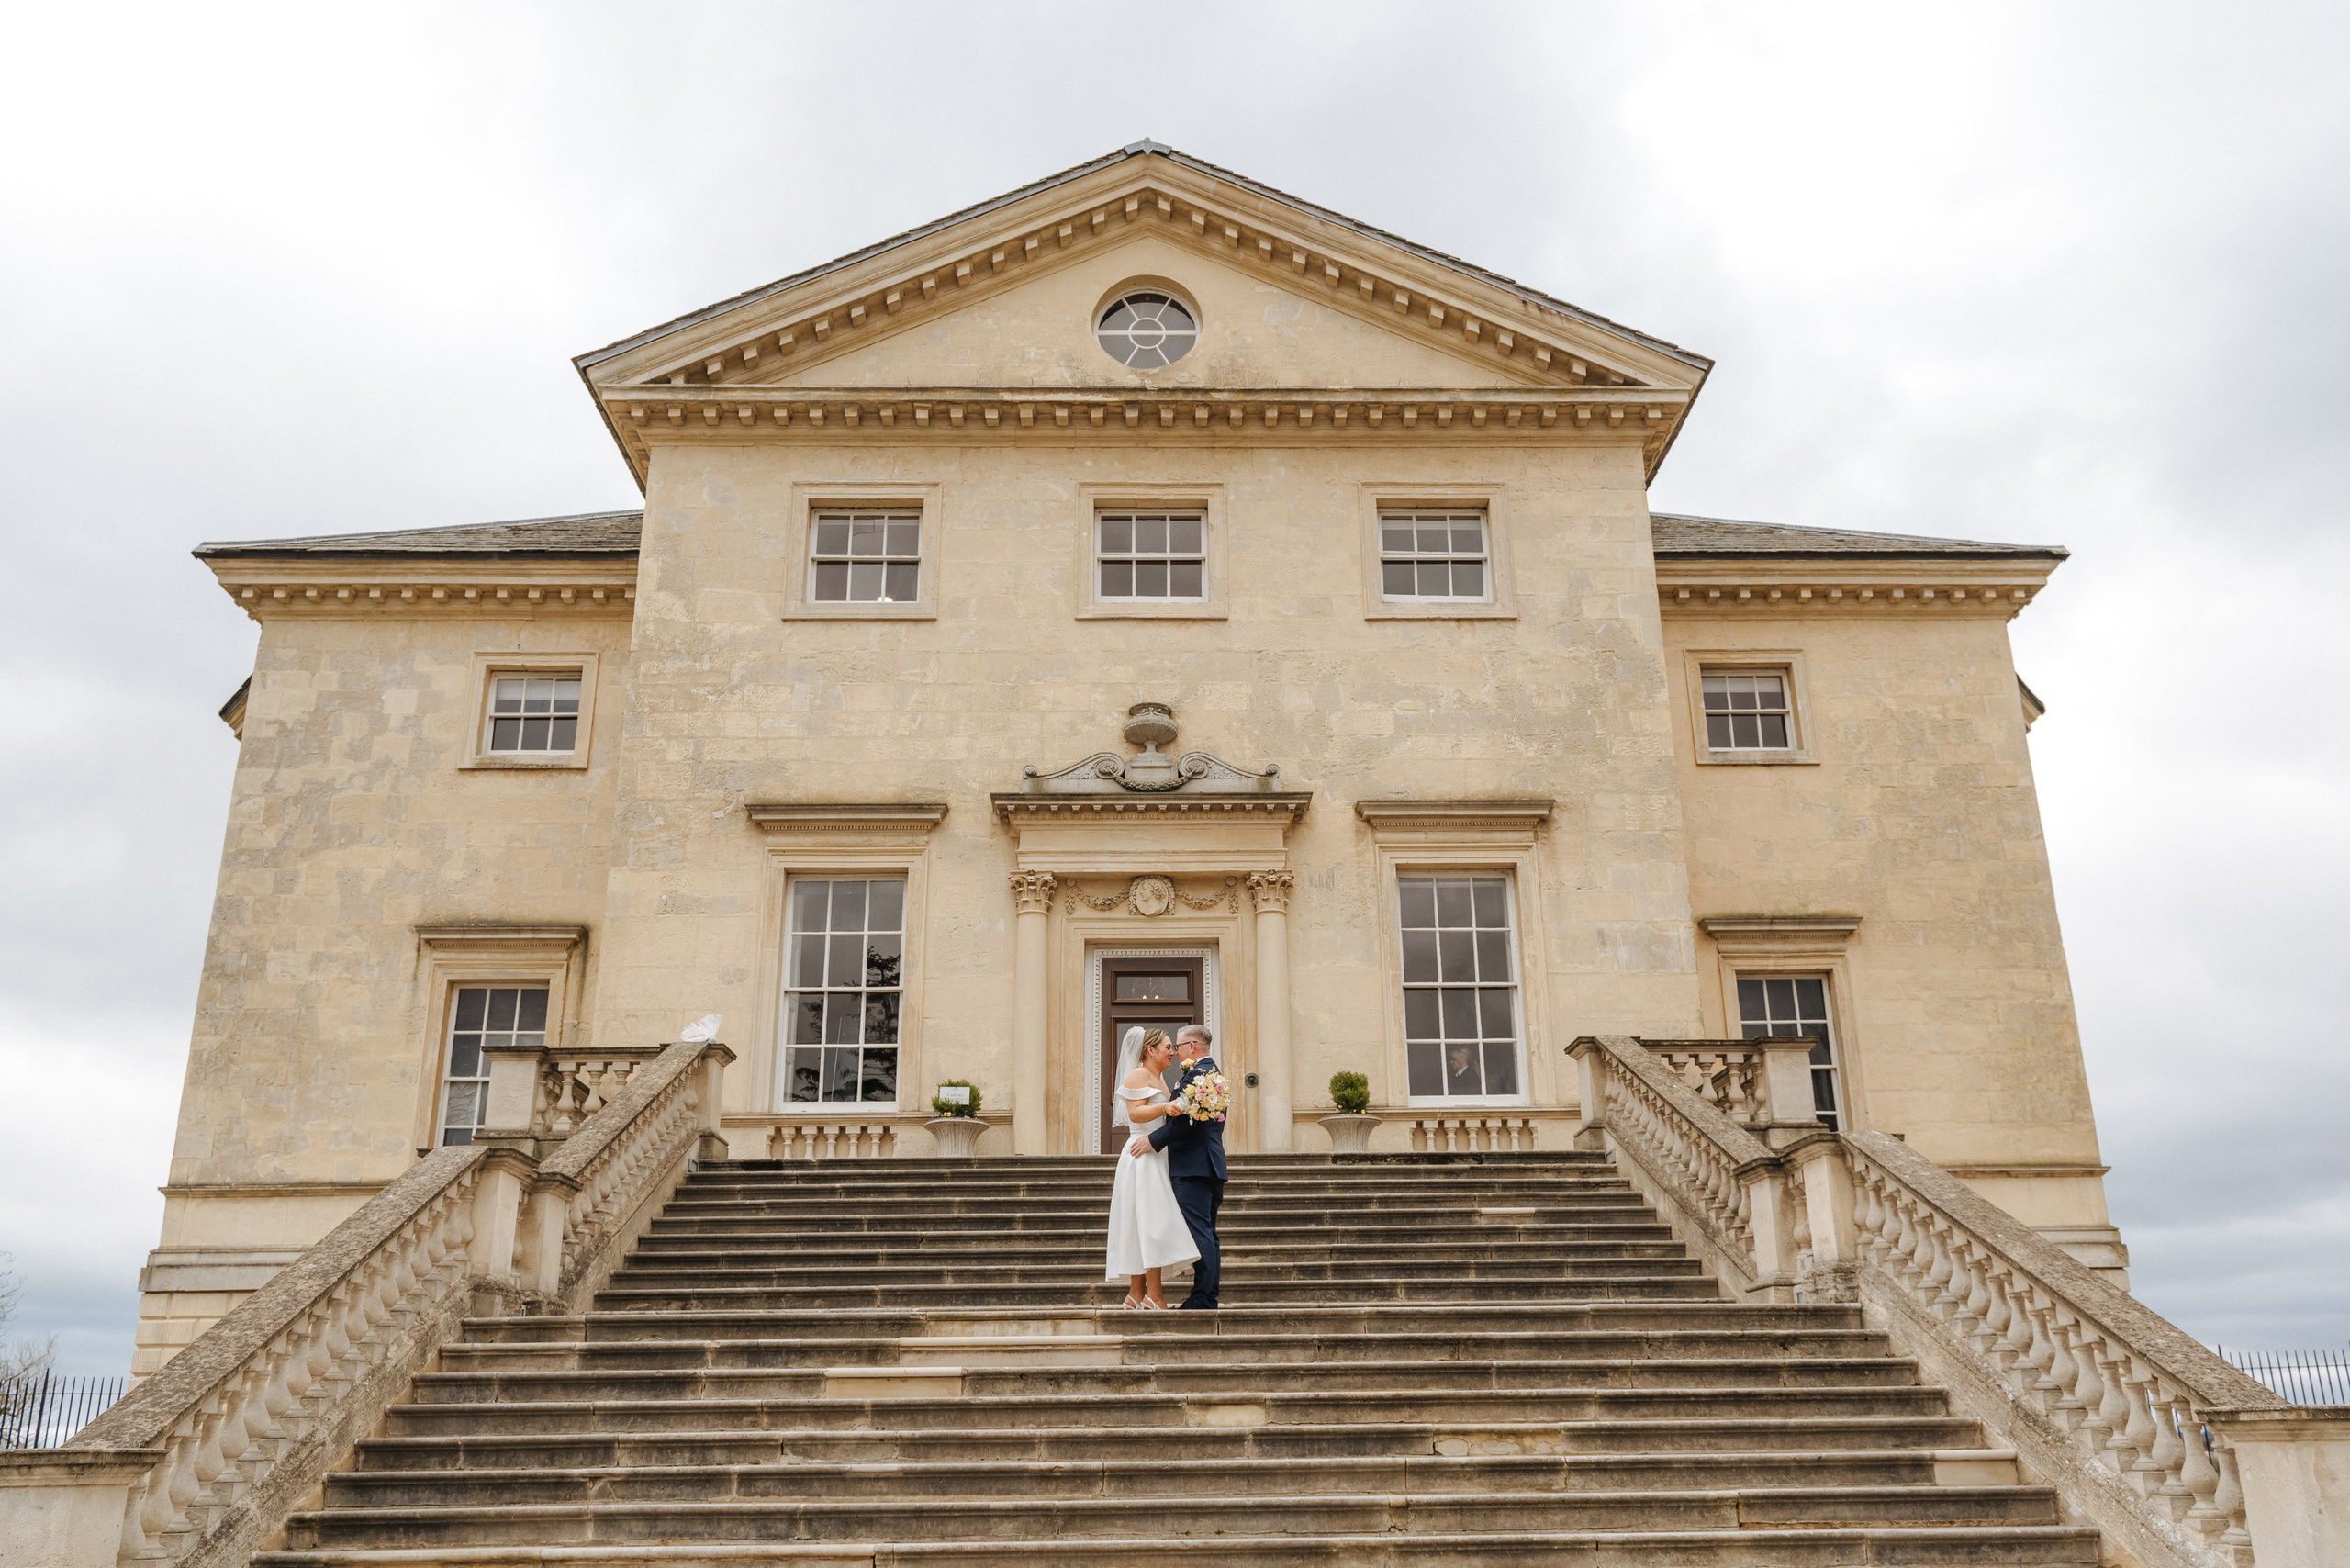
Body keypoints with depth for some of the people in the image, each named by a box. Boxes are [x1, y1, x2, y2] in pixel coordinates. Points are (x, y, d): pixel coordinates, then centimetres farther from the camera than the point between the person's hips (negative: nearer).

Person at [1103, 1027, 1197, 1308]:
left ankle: (1136, 1295, 9)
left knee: (1141, 1225, 8)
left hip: (1157, 1158, 9)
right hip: (1143, 1157, -9)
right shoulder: (1138, 1074, -9)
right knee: (1153, 1222, -13)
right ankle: (1154, 1296, -13)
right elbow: (1135, 1113, -20)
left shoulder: (1160, 1077, 19)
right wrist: (1165, 1107, -31)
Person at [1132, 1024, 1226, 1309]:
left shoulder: (1197, 1074, -14)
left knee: (1199, 1232, -9)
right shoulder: (1214, 1072, 19)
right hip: (1210, 1162, 11)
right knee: (1206, 1232, 13)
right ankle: (1210, 1294, 16)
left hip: (1194, 1165, -11)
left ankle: (1202, 1299, -8)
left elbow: (1186, 1118, -23)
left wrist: (1153, 1140, -16)